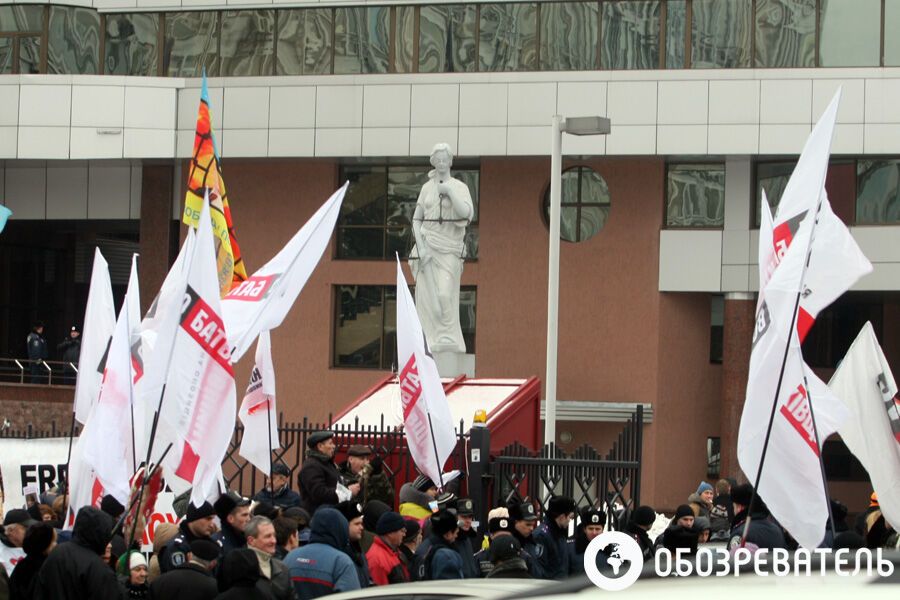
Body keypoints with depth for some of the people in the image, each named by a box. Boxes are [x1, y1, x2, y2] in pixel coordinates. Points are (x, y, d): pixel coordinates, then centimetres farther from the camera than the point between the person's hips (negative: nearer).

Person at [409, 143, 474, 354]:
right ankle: (431, 343, -2)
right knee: (427, 297, -4)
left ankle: (448, 343, -11)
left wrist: (449, 191, -14)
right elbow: (416, 220, 11)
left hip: (449, 249, -3)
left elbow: (466, 213, -15)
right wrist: (421, 247, -2)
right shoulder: (427, 188, 11)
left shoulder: (459, 187, 1)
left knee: (445, 295, -16)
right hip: (427, 244, 3)